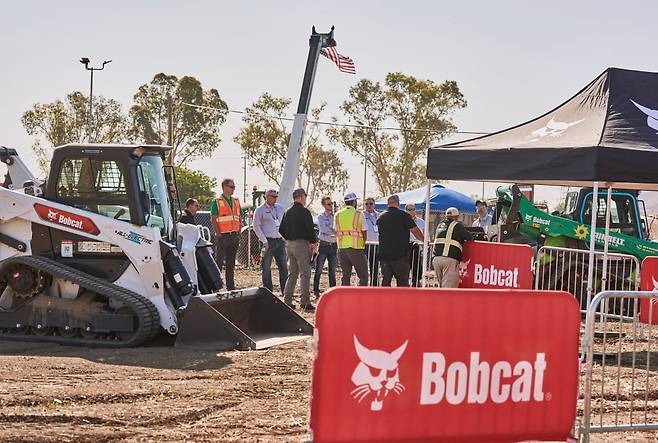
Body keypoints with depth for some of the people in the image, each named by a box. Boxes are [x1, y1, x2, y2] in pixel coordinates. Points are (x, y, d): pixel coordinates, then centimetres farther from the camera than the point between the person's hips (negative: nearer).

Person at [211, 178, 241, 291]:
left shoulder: (236, 201, 14)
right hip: (223, 236, -6)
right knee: (219, 262, -6)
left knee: (231, 264, 11)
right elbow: (213, 220, -8)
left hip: (234, 236, 6)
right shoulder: (217, 202, -5)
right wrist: (218, 234, -14)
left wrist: (238, 233, 9)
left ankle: (230, 286, 16)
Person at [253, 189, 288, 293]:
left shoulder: (280, 208, 14)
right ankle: (268, 291, 6)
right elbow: (256, 227, -6)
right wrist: (264, 241, -12)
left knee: (283, 266, 2)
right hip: (268, 241, -5)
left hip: (280, 241, 5)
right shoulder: (260, 210, -2)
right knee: (266, 268, 0)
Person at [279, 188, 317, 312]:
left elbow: (281, 230, 13)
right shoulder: (304, 212, -12)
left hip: (290, 245, 7)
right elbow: (310, 229, -15)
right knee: (305, 274, -6)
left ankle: (287, 300, 13)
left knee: (292, 274, 15)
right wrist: (314, 242, -1)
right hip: (302, 244, -7)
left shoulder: (287, 212, 10)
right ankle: (305, 302, -11)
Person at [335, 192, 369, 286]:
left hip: (342, 248, 5)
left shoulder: (337, 215, 8)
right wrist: (363, 243, 12)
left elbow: (336, 231, 9)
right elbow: (364, 232, -3)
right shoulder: (359, 214, -5)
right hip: (356, 248, -5)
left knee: (345, 275, 11)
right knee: (363, 276, 2)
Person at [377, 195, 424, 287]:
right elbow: (416, 231, -3)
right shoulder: (403, 216, -8)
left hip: (384, 255, 4)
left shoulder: (381, 217, 7)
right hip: (400, 255, -4)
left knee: (385, 282, 9)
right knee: (403, 282, 3)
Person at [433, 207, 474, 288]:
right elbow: (470, 237, 5)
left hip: (436, 258, 6)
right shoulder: (457, 226, 2)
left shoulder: (440, 226, 21)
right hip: (450, 260, -6)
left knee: (441, 285, 18)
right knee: (449, 287, -7)